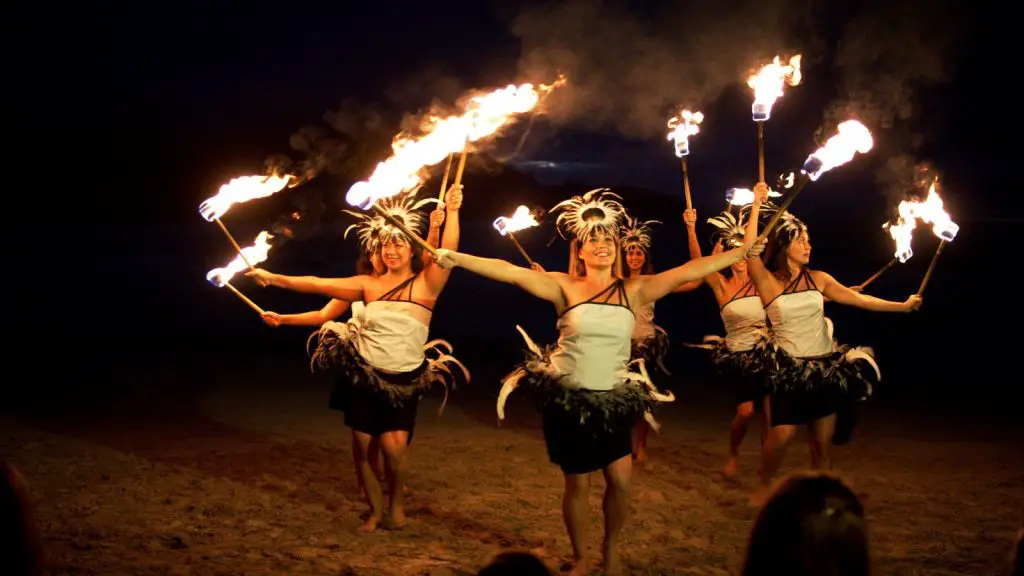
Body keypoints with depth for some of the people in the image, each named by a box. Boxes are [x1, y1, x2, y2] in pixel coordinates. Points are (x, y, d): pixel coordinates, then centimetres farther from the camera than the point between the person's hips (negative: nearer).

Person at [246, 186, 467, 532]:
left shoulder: (426, 284, -4)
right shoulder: (369, 285, 4)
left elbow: (447, 254, -21)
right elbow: (319, 285, 4)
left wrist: (452, 212, -31)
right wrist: (273, 278, 1)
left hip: (404, 381, -3)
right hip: (363, 375, 3)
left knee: (394, 445, -19)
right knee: (364, 446, 5)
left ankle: (397, 503, 9)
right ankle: (375, 510, 27)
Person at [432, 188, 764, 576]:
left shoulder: (633, 291, -2)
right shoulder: (565, 289, -6)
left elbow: (690, 271, -7)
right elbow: (510, 272, -16)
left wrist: (743, 252, -12)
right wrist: (455, 259, -24)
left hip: (613, 401, 2)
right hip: (567, 400, -1)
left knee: (620, 481, -3)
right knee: (577, 486, 7)